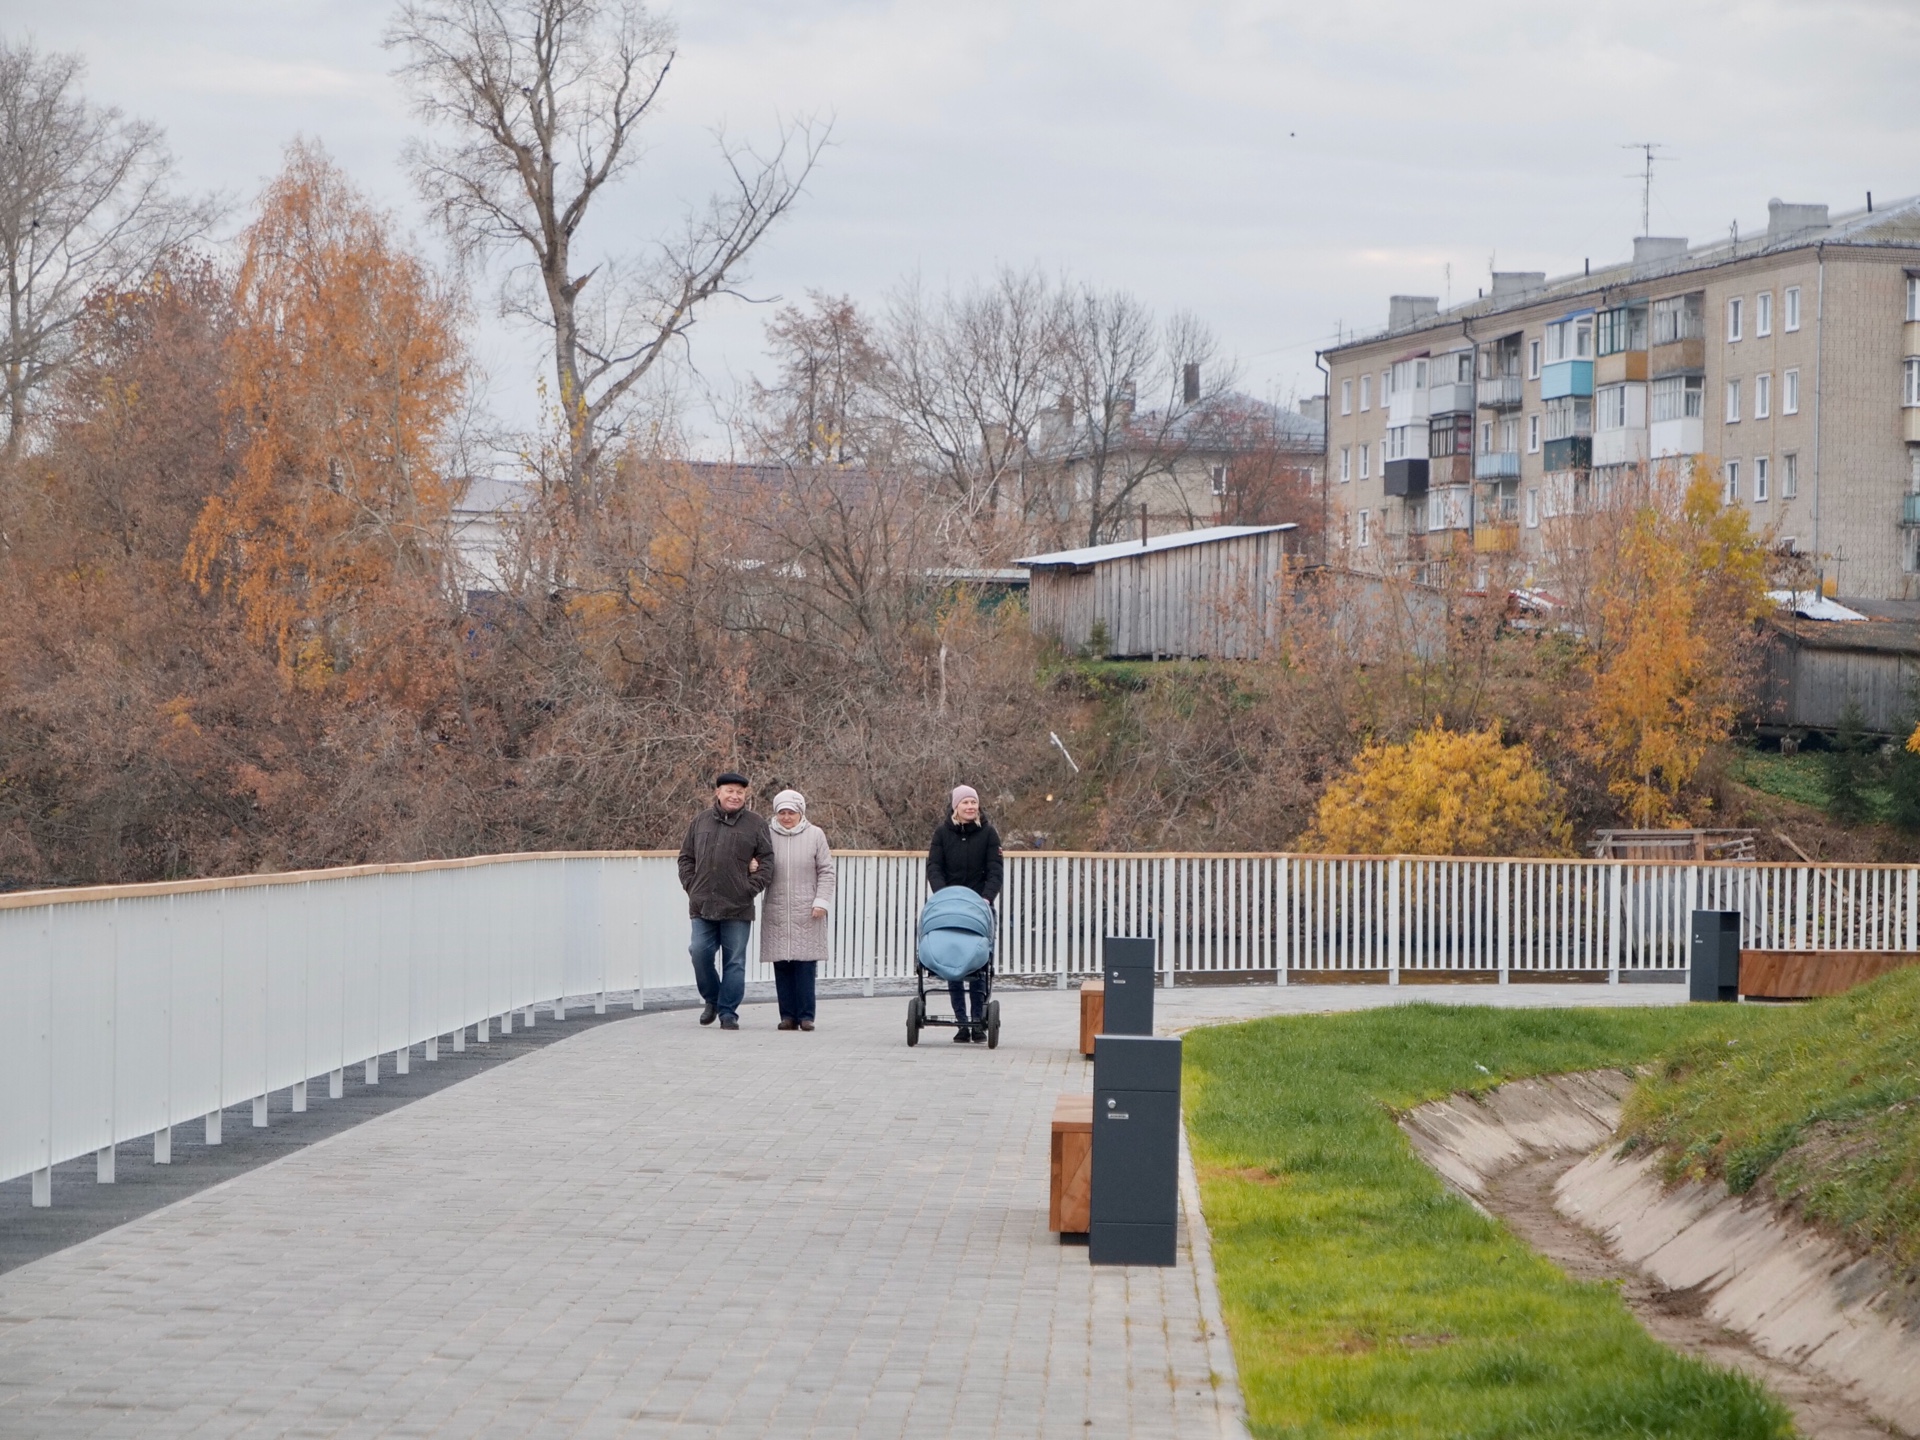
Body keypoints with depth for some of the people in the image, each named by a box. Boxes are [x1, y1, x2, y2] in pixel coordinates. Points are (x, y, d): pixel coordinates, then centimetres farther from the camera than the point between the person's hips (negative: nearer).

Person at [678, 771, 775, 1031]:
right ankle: (712, 1000, 20)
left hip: (737, 909, -2)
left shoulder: (755, 824, 4)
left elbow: (767, 862, 2)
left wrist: (750, 889, -8)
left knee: (734, 962, 1)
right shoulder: (701, 821, 11)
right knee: (700, 954, -3)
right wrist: (691, 887, 3)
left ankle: (728, 1012, 7)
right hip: (702, 907, 2)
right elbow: (686, 858, 15)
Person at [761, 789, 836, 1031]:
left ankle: (806, 1015, 0)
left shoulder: (815, 835, 4)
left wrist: (821, 901, -3)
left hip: (807, 912, -1)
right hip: (776, 912, 1)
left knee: (805, 965, -4)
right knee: (782, 966, 1)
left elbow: (826, 872, 5)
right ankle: (788, 1015, 6)